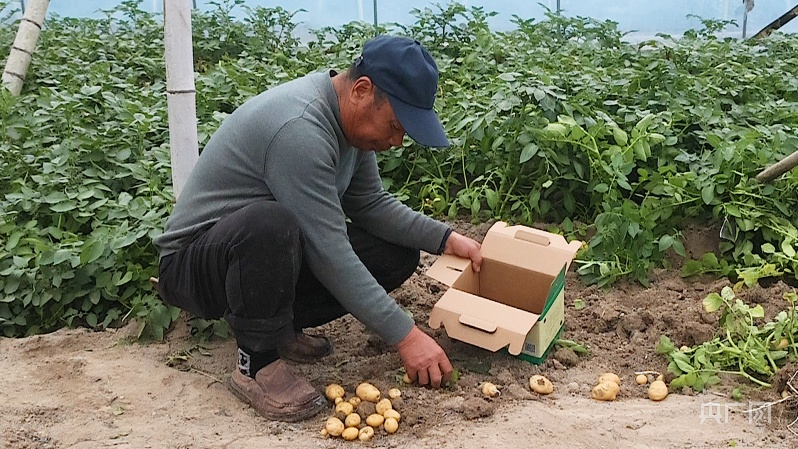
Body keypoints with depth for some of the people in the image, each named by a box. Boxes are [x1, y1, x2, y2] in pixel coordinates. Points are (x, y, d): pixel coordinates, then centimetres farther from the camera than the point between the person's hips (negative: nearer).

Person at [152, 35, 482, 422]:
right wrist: (404, 336, -26)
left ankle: (281, 325, 8)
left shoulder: (350, 116, -2)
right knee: (271, 224, -41)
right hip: (191, 265, -8)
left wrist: (445, 239, -5)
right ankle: (257, 363, -17)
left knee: (398, 255, -2)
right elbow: (330, 256, -30)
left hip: (275, 249, 9)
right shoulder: (299, 128, -30)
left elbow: (370, 204, 7)